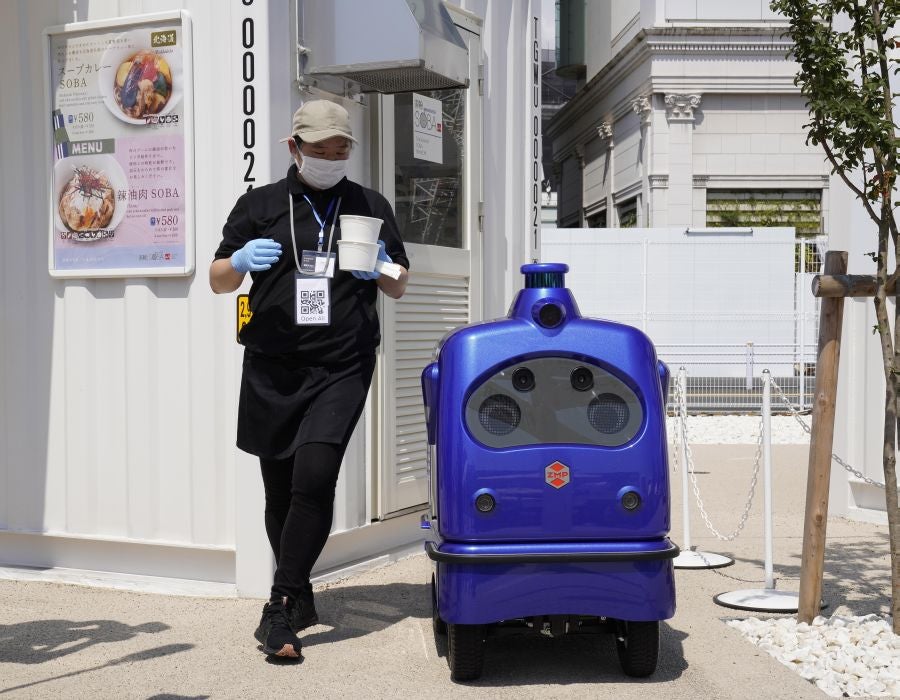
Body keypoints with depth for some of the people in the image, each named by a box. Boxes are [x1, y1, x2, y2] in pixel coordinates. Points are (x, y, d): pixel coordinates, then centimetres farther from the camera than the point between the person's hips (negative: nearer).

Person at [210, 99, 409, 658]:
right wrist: (241, 261, -10)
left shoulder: (370, 207, 12)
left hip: (342, 367, -1)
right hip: (272, 370, 1)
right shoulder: (261, 205, 10)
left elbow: (399, 289, 19)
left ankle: (282, 605, -10)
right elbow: (218, 281, 13)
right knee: (280, 490, 6)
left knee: (314, 477, -18)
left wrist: (384, 270, -4)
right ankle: (299, 600, 24)